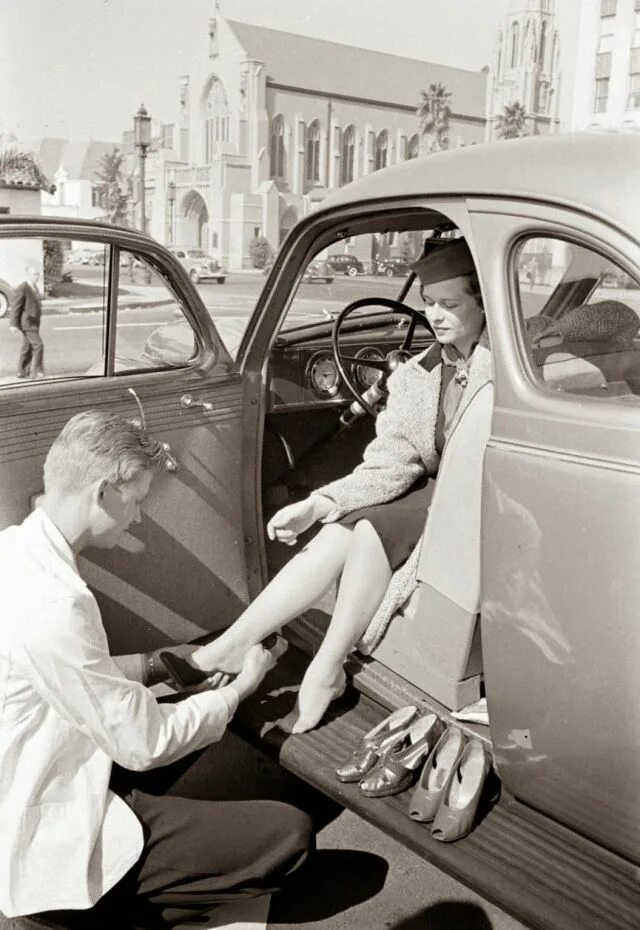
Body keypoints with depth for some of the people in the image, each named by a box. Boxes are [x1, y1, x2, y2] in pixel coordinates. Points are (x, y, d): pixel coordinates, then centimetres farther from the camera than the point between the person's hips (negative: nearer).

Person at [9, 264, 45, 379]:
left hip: (33, 323, 9)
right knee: (38, 345, -13)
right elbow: (15, 307, -16)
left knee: (27, 348, 12)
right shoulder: (22, 289, -14)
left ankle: (22, 372, 18)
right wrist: (13, 324, -18)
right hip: (27, 323, -9)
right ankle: (36, 371, -9)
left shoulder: (34, 287, 14)